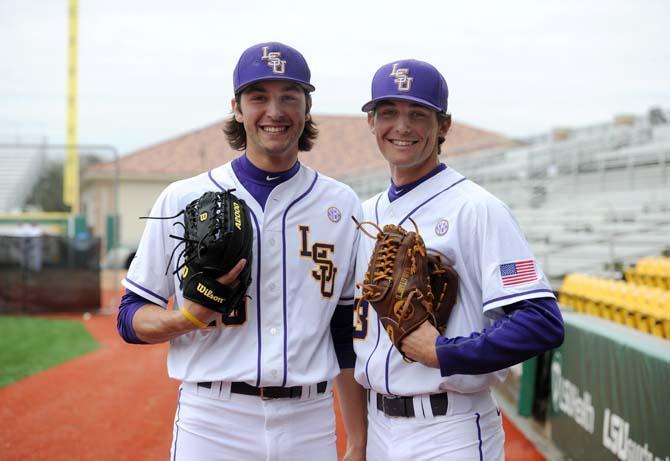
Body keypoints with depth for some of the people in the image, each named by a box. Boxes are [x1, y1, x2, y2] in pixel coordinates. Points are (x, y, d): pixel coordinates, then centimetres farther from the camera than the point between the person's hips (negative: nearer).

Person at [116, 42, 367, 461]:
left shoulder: (343, 206, 7)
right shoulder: (182, 199, 1)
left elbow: (348, 333, 10)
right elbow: (131, 318, 4)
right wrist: (189, 316, -16)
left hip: (310, 425, 2)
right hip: (212, 423, -1)